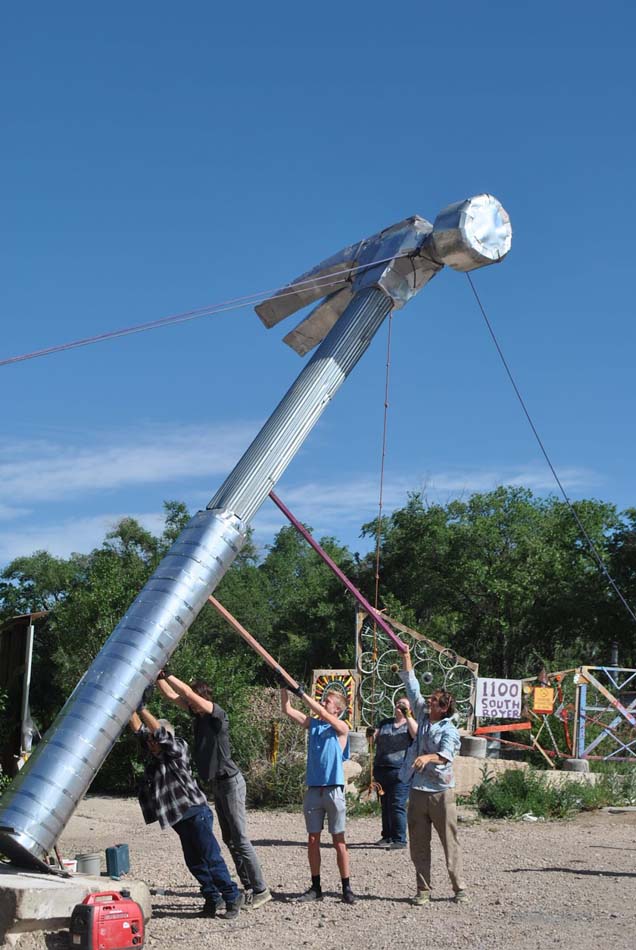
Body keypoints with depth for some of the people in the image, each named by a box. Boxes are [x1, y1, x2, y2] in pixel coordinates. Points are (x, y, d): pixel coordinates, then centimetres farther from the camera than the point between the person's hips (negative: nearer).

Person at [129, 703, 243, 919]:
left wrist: (142, 708, -24)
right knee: (194, 861, 10)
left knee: (211, 858, -7)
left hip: (196, 812, -8)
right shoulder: (155, 754, 9)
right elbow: (139, 729, 8)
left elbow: (160, 732, -25)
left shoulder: (178, 749, -11)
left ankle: (232, 897, 0)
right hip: (180, 818, 8)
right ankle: (213, 899, 18)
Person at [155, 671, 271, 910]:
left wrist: (167, 675, -19)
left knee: (240, 839, -9)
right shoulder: (198, 715, 7)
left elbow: (187, 692, -26)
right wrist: (158, 676, 0)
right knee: (230, 839, 11)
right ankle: (248, 888, 16)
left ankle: (260, 890, -6)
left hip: (230, 782, -9)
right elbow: (171, 695, 10)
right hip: (217, 783, 9)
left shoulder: (217, 714, -15)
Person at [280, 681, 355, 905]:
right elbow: (287, 710, 5)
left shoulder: (341, 728, -4)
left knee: (339, 840, 0)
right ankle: (315, 887, 14)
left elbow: (324, 715, -21)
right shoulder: (312, 723, 11)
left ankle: (346, 888, 6)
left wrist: (302, 693, -22)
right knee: (312, 839, 6)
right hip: (313, 789, 5)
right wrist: (284, 688, -7)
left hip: (333, 790, -5)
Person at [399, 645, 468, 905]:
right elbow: (412, 687, 12)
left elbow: (446, 754, -29)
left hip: (441, 792, -6)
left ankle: (459, 887, 12)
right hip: (417, 791, 6)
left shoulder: (449, 731, -10)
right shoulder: (423, 717, 7)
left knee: (450, 842, 2)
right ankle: (423, 890, 14)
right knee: (418, 845, 7)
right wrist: (406, 657, 11)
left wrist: (428, 757, -49)